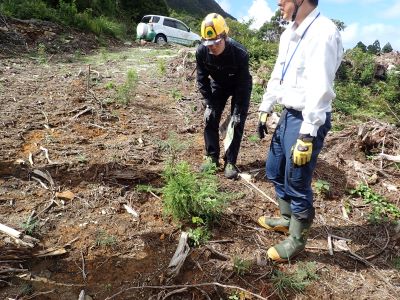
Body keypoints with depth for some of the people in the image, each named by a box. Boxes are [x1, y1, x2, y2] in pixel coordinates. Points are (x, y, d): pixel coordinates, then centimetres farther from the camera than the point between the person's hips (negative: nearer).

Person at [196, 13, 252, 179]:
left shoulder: (240, 53, -35)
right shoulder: (201, 51, -25)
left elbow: (243, 84, -28)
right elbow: (202, 79, -12)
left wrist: (238, 112, -26)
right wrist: (209, 104, -15)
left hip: (239, 87, -3)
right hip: (218, 85, 3)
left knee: (237, 123, -8)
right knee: (210, 119, -3)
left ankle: (230, 162, 4)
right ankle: (211, 157, 11)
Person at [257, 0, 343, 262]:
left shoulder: (324, 33, -19)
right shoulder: (289, 33, 10)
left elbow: (321, 90, -24)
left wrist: (307, 136, -25)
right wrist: (265, 110, 19)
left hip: (308, 121, -9)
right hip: (288, 114, 9)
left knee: (297, 185, 3)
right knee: (275, 171, 20)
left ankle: (297, 241, 24)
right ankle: (287, 219, 42)